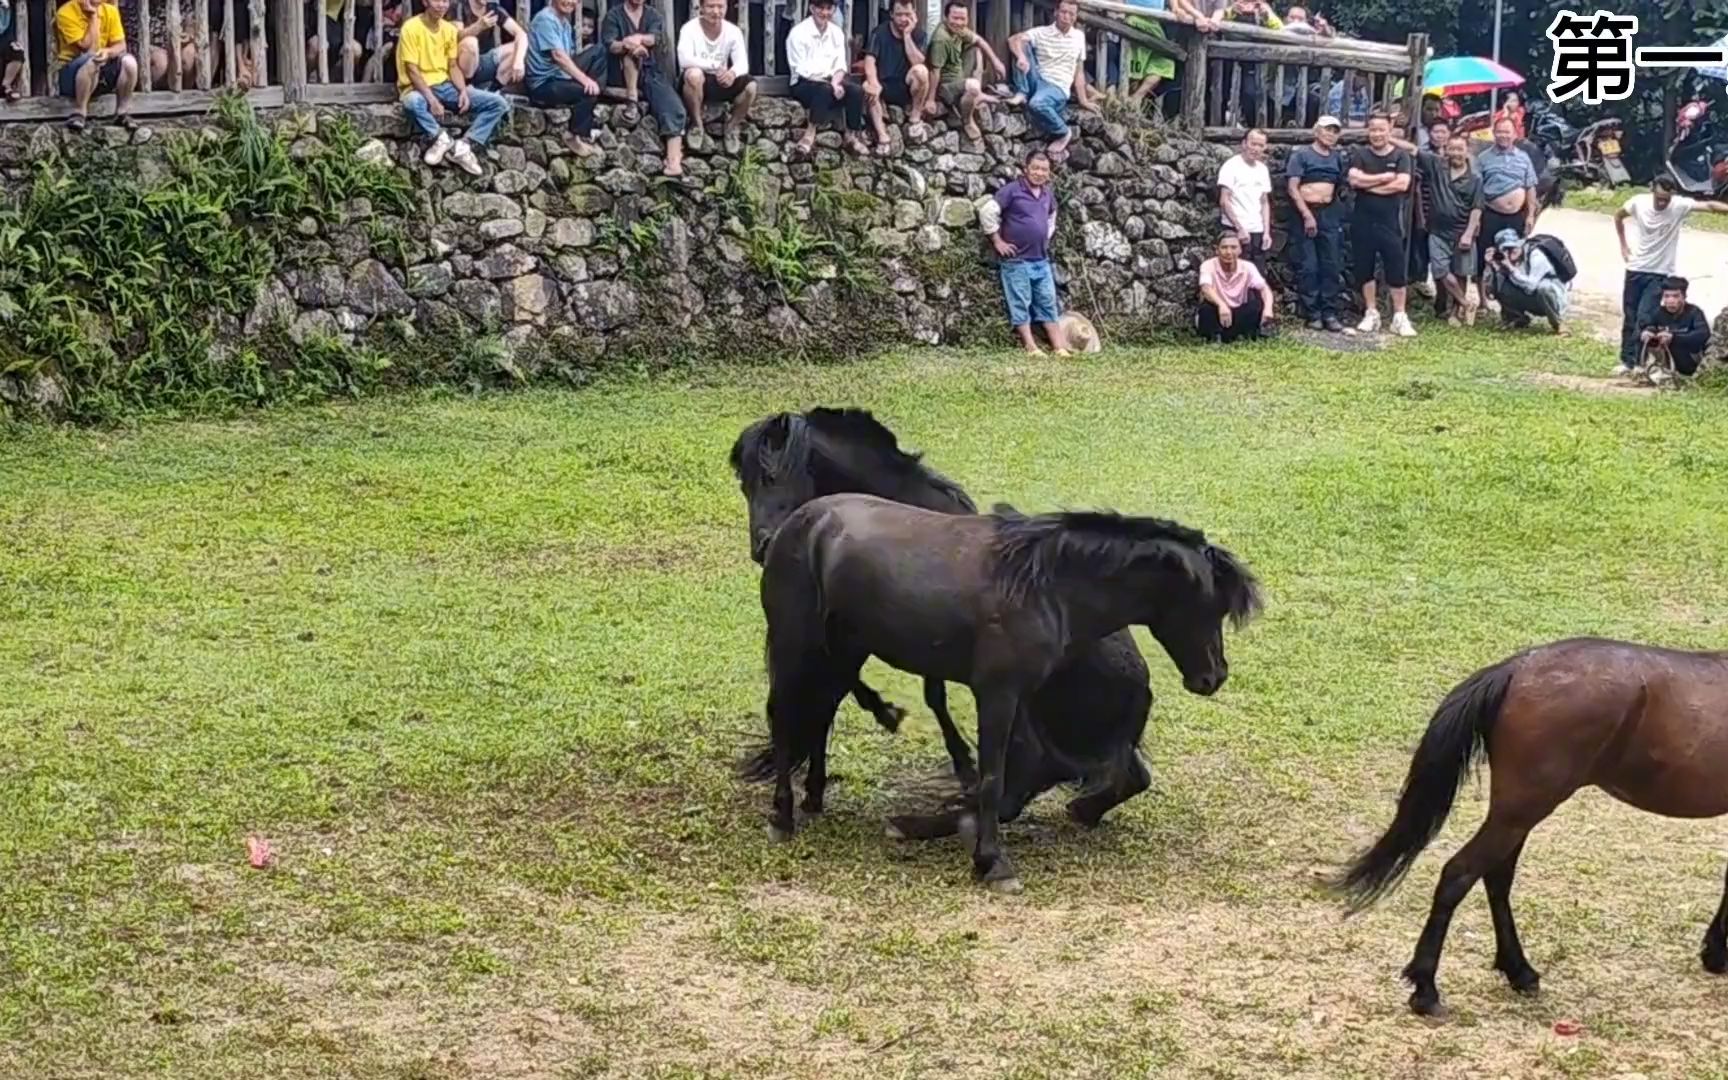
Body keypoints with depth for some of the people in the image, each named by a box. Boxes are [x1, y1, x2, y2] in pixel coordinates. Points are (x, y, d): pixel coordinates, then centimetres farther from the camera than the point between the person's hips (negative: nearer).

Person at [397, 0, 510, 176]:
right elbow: (412, 70, -16)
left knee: (498, 103, -10)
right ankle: (441, 138, -19)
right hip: (419, 88, -6)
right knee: (412, 102, -44)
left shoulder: (449, 29, 9)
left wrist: (463, 91, -9)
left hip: (446, 86, 6)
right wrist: (431, 100, -26)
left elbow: (453, 66, 10)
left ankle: (464, 146, -18)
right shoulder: (411, 28, -11)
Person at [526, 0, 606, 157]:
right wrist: (584, 79, -34)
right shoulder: (546, 19, -17)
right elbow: (558, 56, -27)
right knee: (588, 91, -29)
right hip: (543, 85, -9)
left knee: (599, 51, 4)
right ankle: (575, 136, -5)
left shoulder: (565, 22, 13)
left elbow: (568, 56, 9)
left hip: (561, 77, 9)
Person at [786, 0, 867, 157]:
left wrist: (835, 82, -21)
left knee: (856, 90, -23)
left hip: (830, 82, 5)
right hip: (804, 84, -5)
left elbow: (840, 65, 2)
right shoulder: (798, 33, -12)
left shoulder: (837, 32, 6)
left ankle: (851, 136, -12)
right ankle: (810, 134, -25)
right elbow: (802, 71, -16)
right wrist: (830, 83, -24)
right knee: (824, 89, -38)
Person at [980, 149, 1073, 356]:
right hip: (1017, 260, -6)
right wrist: (998, 241, -12)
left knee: (1048, 303, 7)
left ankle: (1060, 348, 8)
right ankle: (1031, 347, -2)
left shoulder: (1048, 193, 9)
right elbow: (988, 213, -14)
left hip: (1042, 260, 6)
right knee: (1021, 304, -2)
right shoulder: (1012, 190, -12)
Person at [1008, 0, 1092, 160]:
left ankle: (1062, 134, -10)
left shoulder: (1079, 37, 12)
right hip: (1037, 81, 2)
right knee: (1023, 45, -18)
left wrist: (1083, 100, 7)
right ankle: (1022, 95, -17)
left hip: (1058, 88, -2)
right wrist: (1021, 57, -35)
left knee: (1036, 104, -39)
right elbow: (1014, 39, -13)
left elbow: (1079, 71, 15)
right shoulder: (1041, 33, 4)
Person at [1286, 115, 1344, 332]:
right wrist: (1307, 215, -15)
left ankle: (1329, 313, 3)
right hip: (1305, 214, -4)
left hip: (1330, 214, 4)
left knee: (1330, 265, 1)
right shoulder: (1302, 155, -2)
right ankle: (1312, 314, 0)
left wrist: (1338, 212, 4)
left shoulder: (1338, 157, 12)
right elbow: (1292, 188, -8)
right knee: (1308, 267, -5)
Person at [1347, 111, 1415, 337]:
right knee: (1364, 269, 7)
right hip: (1363, 221, 2)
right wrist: (1385, 177, -12)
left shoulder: (1401, 156, 2)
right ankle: (1371, 313, 18)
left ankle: (1399, 317, 4)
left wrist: (1369, 183, -10)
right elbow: (1354, 179, -13)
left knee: (1397, 270, -2)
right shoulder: (1360, 155, 5)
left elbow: (1402, 184, -13)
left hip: (1390, 221, -2)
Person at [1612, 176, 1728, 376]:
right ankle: (1626, 360, 24)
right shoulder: (1638, 202, -10)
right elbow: (1618, 215, 10)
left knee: (1644, 318, -12)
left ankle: (1639, 361, 0)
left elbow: (1709, 206, -32)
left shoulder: (1679, 205, -18)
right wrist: (1623, 245, 7)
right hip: (1636, 269, 3)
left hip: (1660, 273, -3)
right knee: (1629, 318, 10)